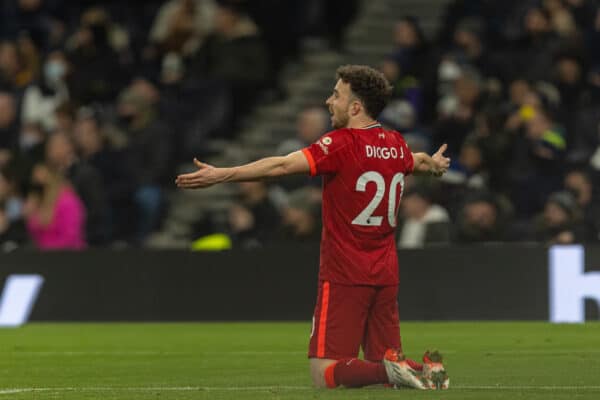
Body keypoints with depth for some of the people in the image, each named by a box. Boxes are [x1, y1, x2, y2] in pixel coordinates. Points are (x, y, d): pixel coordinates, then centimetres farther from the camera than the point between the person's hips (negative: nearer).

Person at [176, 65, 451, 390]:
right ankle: (424, 370, -14)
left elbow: (282, 166, -22)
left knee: (324, 375, -4)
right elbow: (417, 161, 33)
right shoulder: (396, 144, 9)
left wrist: (221, 174, -22)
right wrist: (433, 163, 57)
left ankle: (389, 370, -25)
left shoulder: (342, 143, -13)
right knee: (383, 358, 15)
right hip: (385, 275, 7)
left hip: (344, 275, -7)